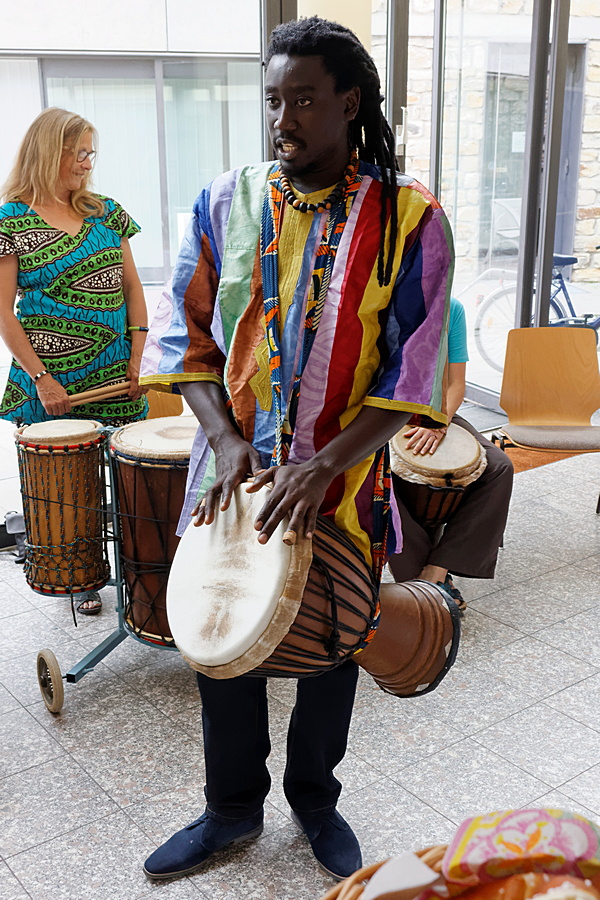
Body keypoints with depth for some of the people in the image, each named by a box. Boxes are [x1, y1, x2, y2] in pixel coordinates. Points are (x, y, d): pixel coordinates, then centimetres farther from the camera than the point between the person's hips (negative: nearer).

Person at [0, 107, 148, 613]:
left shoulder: (104, 211, 10)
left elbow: (133, 288, 11)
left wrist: (137, 359, 1)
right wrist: (41, 378, -13)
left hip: (114, 376, 3)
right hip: (52, 381, -3)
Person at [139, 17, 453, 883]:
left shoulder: (409, 218, -9)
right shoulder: (225, 203, -2)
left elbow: (412, 373, -11)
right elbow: (184, 331, 1)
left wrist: (326, 466, -21)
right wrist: (224, 438, -13)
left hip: (346, 483, -1)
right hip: (233, 476, 2)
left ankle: (314, 797, 43)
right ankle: (233, 807, 38)